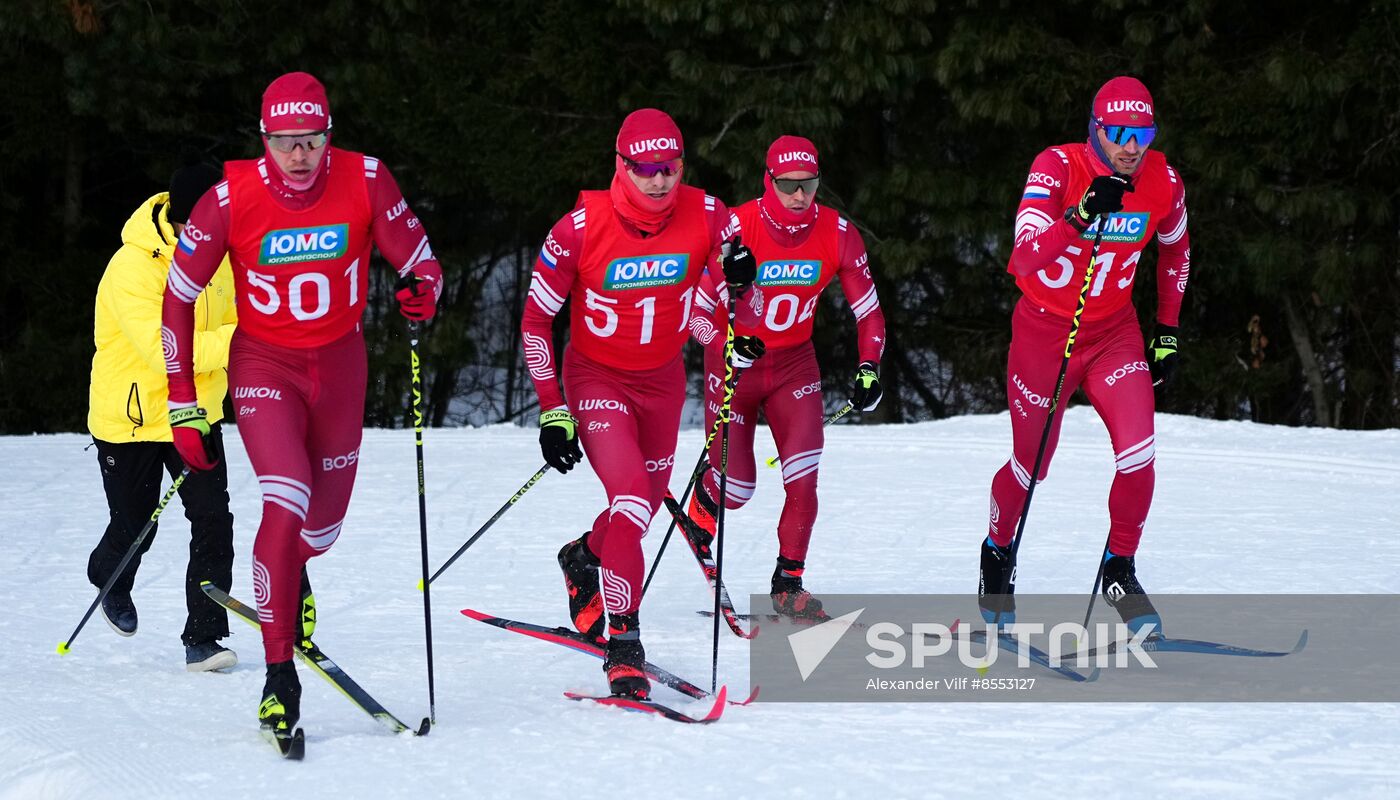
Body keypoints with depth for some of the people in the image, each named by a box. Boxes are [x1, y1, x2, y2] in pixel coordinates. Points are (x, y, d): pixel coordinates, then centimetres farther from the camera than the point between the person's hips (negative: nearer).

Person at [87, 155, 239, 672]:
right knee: (134, 530, 10)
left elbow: (233, 315, 14)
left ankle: (203, 639, -4)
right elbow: (164, 351, -35)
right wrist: (241, 340, -41)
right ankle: (109, 581, 45)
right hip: (131, 417, -5)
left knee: (213, 522, -10)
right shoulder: (132, 269, -27)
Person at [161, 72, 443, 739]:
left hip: (340, 359, 3)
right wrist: (183, 405, -9)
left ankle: (289, 577, 49)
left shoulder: (365, 181, -16)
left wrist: (423, 292, -32)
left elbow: (420, 263, -7)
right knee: (286, 506, -22)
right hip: (264, 363, -3)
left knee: (325, 521, 10)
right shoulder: (231, 199, -19)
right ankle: (279, 676, -14)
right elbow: (178, 298, -8)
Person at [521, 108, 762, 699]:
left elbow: (747, 315, -11)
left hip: (663, 378, 4)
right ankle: (622, 641, -14)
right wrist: (551, 410, -13)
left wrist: (740, 286, -34)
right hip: (597, 378, -4)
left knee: (649, 502, 17)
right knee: (632, 497, -22)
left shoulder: (706, 218, -17)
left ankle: (584, 559, 49)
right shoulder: (582, 228, -23)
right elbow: (535, 322, -11)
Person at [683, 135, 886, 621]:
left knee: (804, 478, -15)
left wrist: (868, 369, -17)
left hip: (794, 363, 2)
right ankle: (701, 508, 36)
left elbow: (868, 310, -2)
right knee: (735, 489, -1)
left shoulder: (838, 234, -12)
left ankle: (788, 584, -1)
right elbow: (694, 304, -18)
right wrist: (723, 347, -36)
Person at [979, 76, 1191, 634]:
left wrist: (1168, 331, 11)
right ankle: (997, 551, 39)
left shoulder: (1163, 184, -11)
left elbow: (1175, 252, 10)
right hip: (1045, 329, -2)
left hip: (1114, 332, 3)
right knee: (1030, 466, 9)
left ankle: (1119, 571, 5)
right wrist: (1082, 215, -48)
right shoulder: (1057, 168, -23)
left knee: (1139, 455, -16)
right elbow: (1026, 256, -35)